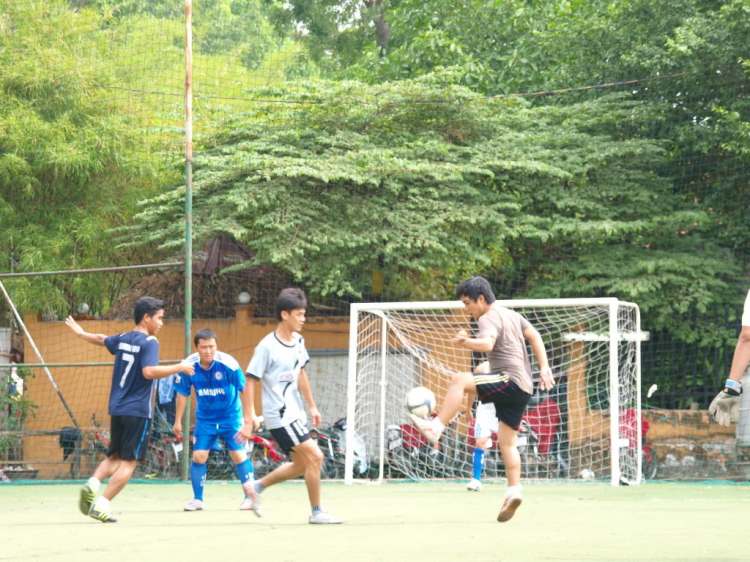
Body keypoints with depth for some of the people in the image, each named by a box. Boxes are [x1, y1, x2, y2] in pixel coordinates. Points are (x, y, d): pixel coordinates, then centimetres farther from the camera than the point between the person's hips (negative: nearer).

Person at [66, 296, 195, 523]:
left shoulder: (122, 340, 11)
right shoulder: (149, 342, -11)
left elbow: (100, 339, 30)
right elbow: (149, 372, -24)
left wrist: (80, 332, 50)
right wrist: (179, 368, -16)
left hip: (117, 409, 7)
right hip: (138, 411, -7)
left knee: (115, 456, 17)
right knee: (129, 461, -3)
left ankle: (93, 483, -8)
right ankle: (102, 504, -11)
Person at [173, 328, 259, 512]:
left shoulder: (227, 363, -22)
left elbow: (244, 388, -11)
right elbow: (182, 393, 0)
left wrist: (249, 415, -9)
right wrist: (178, 421, 2)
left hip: (231, 416, -2)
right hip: (205, 418, 2)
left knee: (239, 454, -6)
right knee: (198, 456, -4)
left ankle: (250, 497, 8)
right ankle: (197, 499, 11)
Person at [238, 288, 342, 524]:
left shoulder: (298, 341, 6)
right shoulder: (267, 347, -17)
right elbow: (250, 383, -14)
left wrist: (312, 406, 20)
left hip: (295, 413, 9)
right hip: (279, 415, -9)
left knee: (302, 464, 13)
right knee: (315, 456, -12)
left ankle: (257, 487, 28)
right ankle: (316, 512, 0)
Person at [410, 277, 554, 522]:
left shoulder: (489, 318, -8)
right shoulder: (511, 315, 22)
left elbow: (487, 344, -29)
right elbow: (534, 336, 28)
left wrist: (466, 342, -42)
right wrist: (544, 367, 26)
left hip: (509, 381, -10)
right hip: (523, 389, 10)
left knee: (459, 380, -21)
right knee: (506, 442, 8)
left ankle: (435, 428, -26)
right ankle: (513, 491, 2)